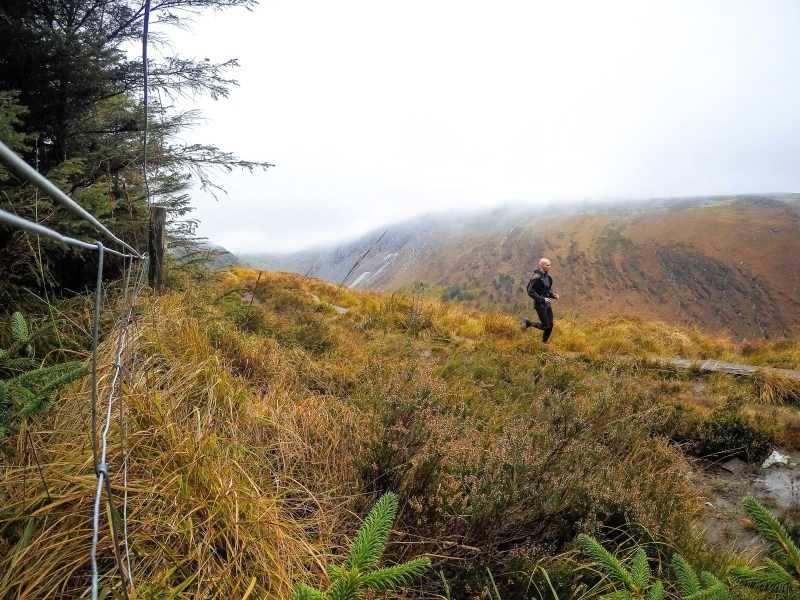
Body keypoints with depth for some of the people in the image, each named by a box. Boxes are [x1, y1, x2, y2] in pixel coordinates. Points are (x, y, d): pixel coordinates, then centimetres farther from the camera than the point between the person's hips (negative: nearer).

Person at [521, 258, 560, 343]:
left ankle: (543, 343, 21)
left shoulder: (547, 277, 11)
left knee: (550, 326, 6)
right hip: (540, 305, -8)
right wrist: (542, 299, -25)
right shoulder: (536, 277, -17)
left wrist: (553, 295, 4)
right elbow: (530, 292, -20)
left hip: (547, 305, 8)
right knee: (545, 326, -9)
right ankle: (528, 322, 11)